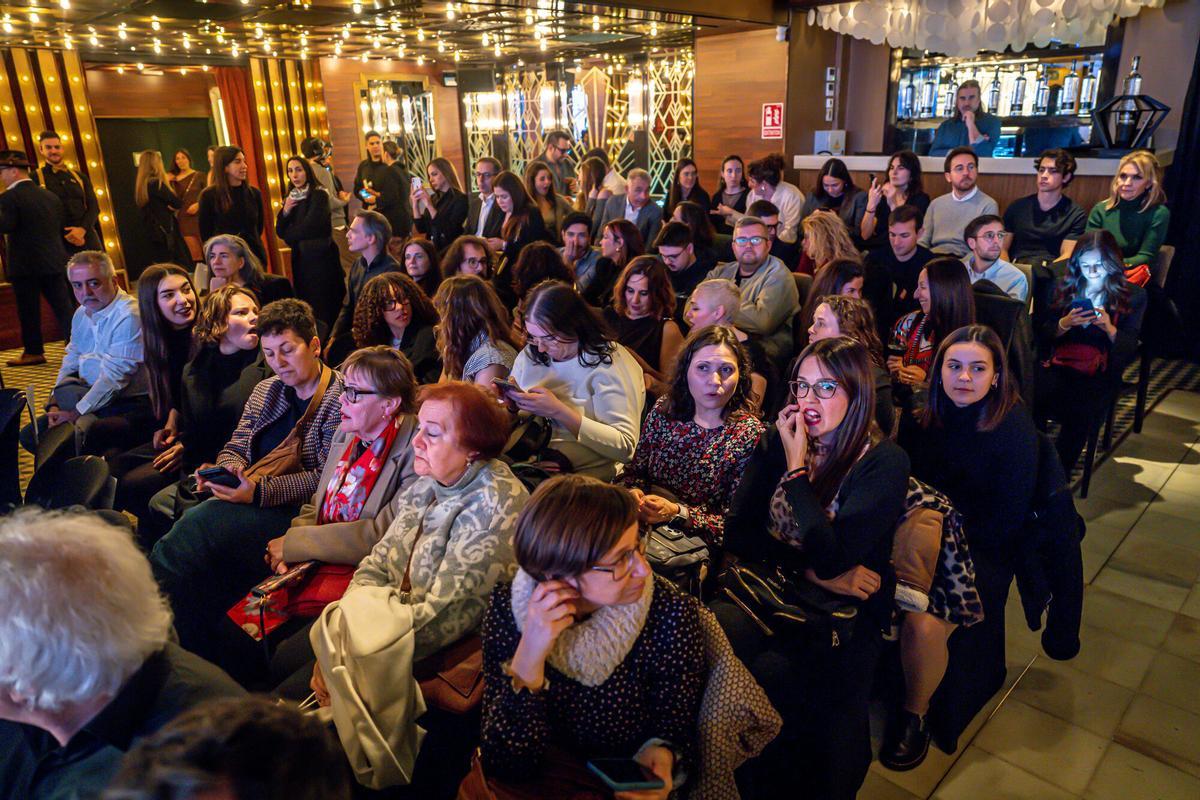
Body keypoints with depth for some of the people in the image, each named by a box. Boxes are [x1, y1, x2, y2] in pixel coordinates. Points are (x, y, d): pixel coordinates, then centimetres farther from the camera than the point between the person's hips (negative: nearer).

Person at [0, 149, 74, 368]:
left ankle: (33, 352, 13)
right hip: (54, 261, 5)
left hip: (25, 264, -5)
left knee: (28, 310, 5)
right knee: (63, 306, 5)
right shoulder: (50, 196, 10)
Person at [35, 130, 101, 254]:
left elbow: (94, 207, 9)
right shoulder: (35, 178, 7)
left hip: (87, 238, 3)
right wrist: (64, 235, -11)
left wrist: (82, 229, -10)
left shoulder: (80, 177, 18)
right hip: (58, 242, -3)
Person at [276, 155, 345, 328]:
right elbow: (280, 232, 8)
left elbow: (308, 227, -17)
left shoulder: (319, 194, -9)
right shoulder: (291, 198, 11)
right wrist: (286, 211, -8)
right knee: (306, 304, 9)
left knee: (325, 304, -5)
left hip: (320, 255, -6)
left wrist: (290, 235, 0)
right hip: (300, 257, 7)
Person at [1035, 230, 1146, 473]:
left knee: (1081, 415, -33)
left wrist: (1109, 328, -15)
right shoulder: (1065, 287, 17)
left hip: (1100, 373, -1)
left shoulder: (1133, 295, 11)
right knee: (1035, 399, -34)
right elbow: (1043, 333, 12)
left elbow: (1130, 348, 5)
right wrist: (1065, 324, -9)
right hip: (1059, 364, 2)